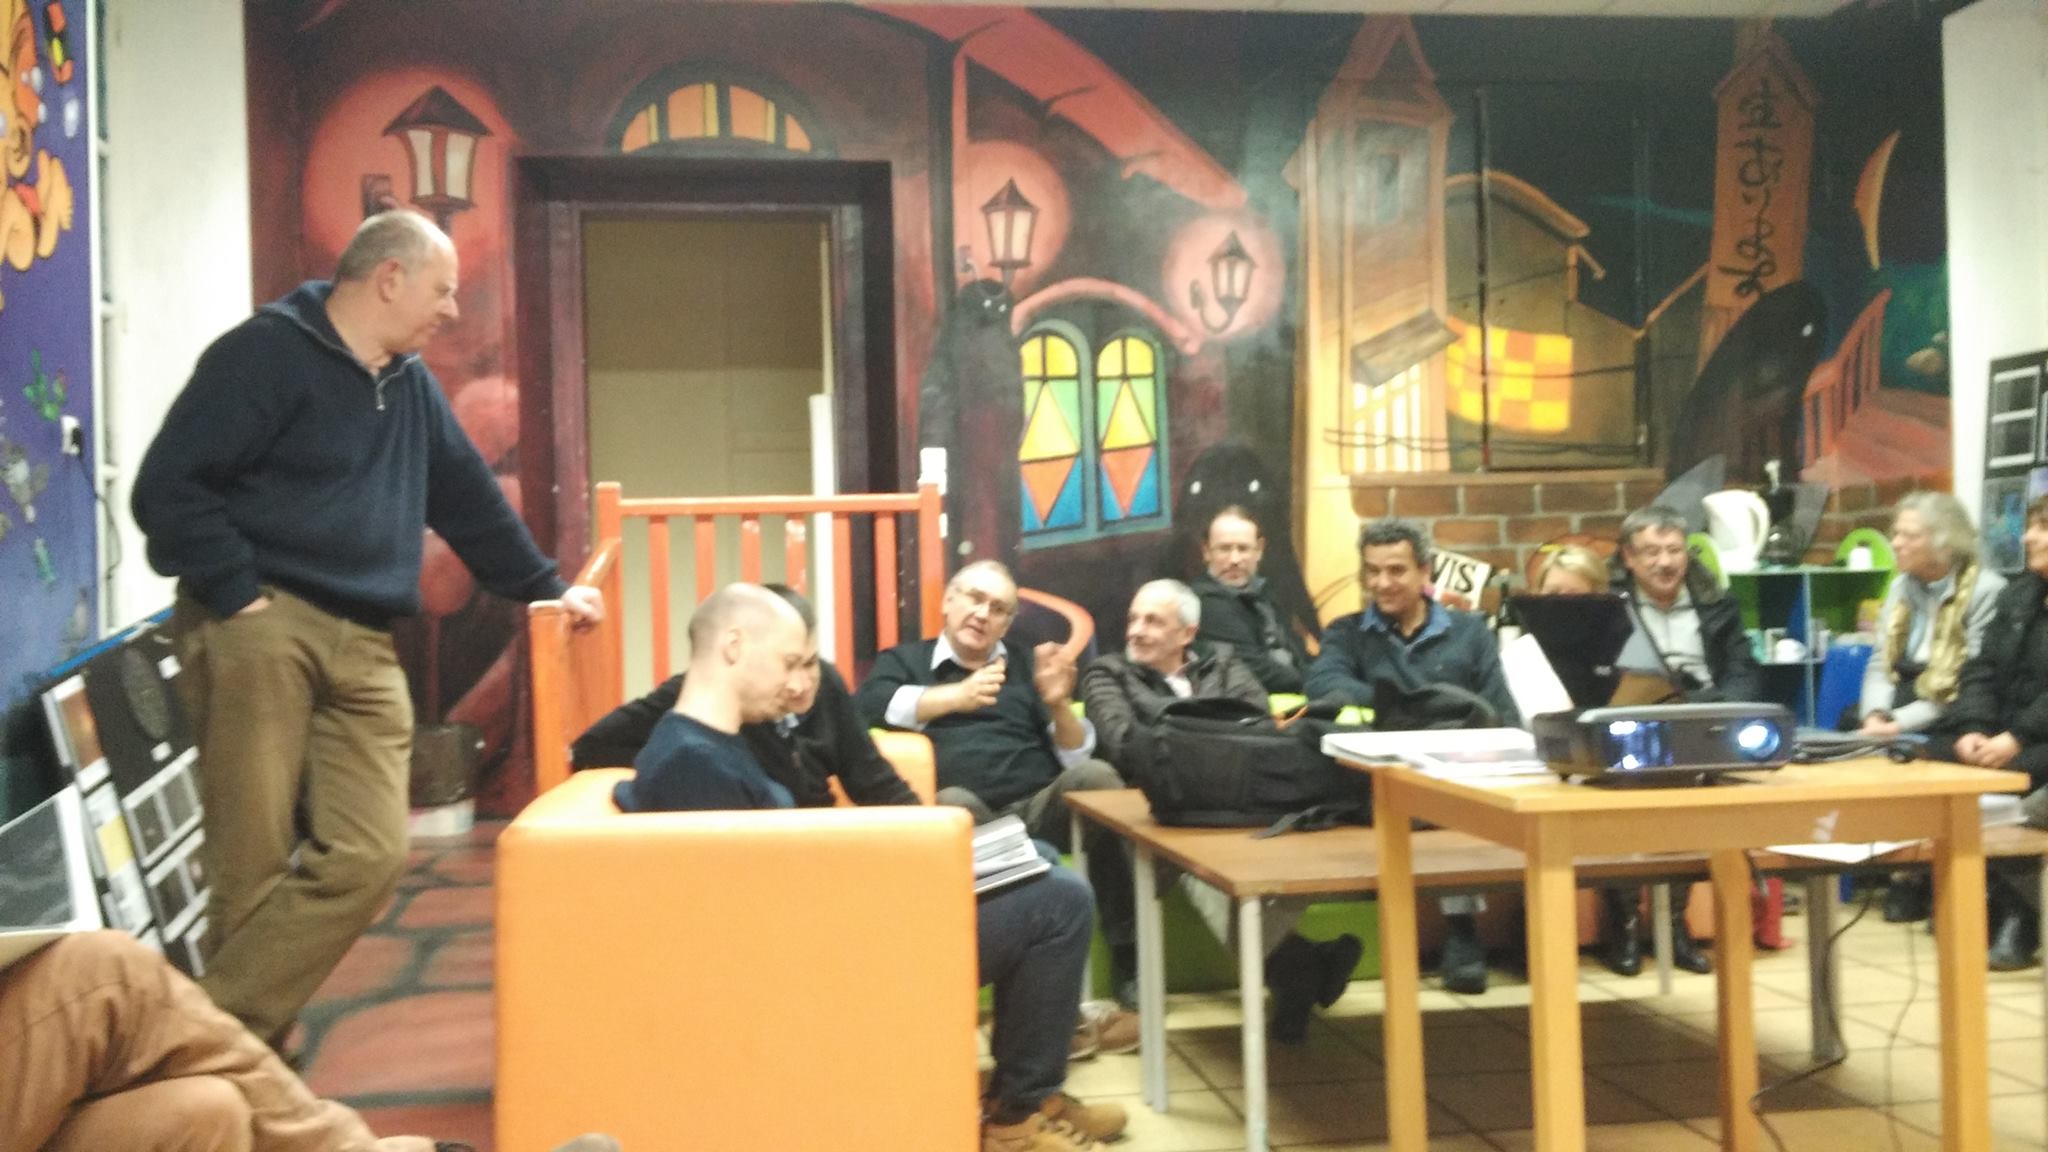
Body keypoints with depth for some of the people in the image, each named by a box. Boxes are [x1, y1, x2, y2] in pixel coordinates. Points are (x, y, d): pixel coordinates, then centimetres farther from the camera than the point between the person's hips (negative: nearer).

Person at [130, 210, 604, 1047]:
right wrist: (238, 596, -13)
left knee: (368, 856, -9)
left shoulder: (409, 384, 20)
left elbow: (467, 496, 28)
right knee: (254, 868, -7)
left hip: (364, 647, 7)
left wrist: (543, 586, 29)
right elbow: (168, 488, -10)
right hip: (259, 626, -6)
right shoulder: (266, 353, -4)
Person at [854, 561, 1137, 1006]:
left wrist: (1059, 705, -4)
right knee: (954, 803, -37)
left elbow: (1077, 757, 15)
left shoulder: (1027, 665, 25)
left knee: (1093, 776, -29)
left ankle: (1129, 953, -24)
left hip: (1039, 809, 2)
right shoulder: (904, 660, 20)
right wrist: (956, 696, -11)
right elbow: (867, 705, -4)